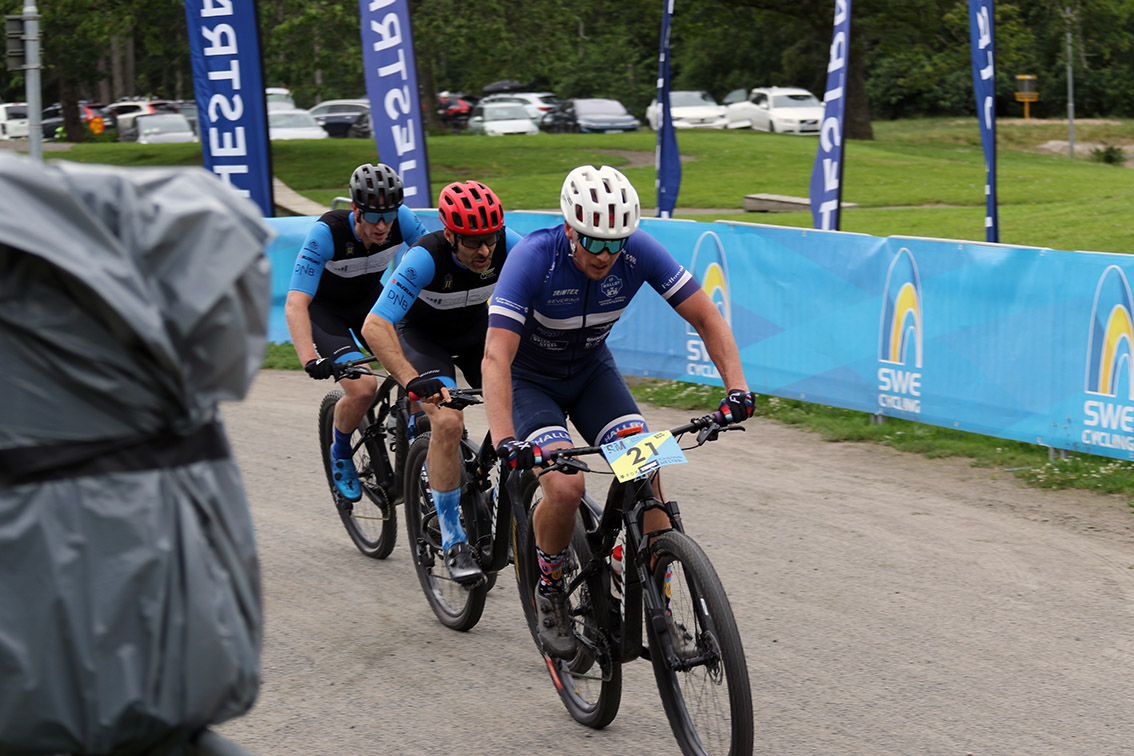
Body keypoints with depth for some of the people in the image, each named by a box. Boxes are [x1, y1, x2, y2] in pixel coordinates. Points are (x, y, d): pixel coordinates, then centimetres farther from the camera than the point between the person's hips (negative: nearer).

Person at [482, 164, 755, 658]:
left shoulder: (638, 252, -22)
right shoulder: (534, 258, -33)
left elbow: (707, 319, -16)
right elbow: (496, 357, -39)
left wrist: (736, 387, -30)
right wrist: (504, 441, -51)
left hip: (593, 371, 4)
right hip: (530, 379, -3)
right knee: (566, 487, -25)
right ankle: (550, 591, 3)